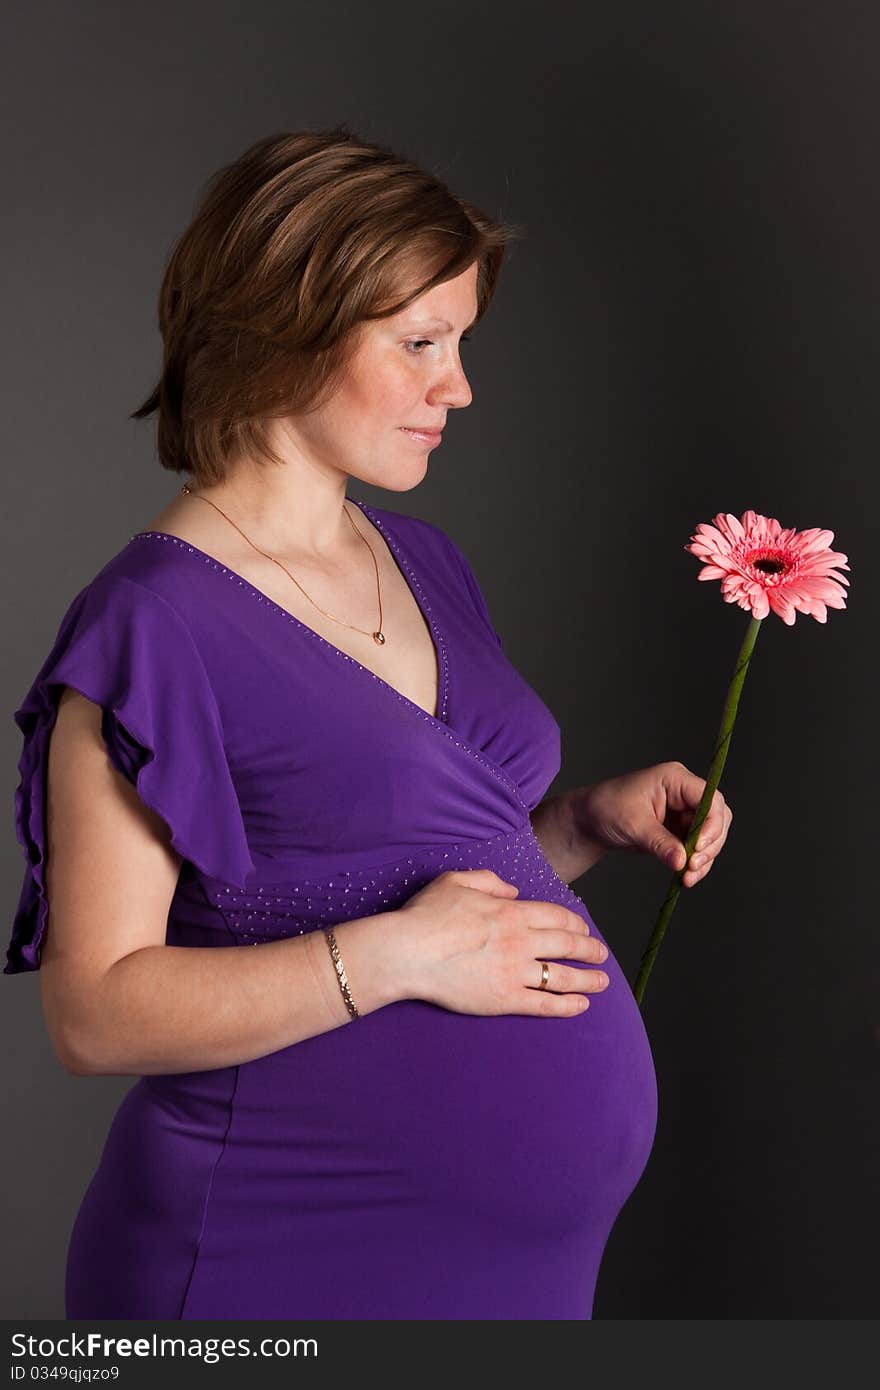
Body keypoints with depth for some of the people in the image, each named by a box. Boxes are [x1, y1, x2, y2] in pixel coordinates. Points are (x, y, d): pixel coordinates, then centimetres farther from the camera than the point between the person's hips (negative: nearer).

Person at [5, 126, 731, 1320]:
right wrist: (393, 957, -24)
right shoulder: (156, 623, -16)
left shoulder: (427, 564, 8)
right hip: (294, 1258, -7)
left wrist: (588, 822, 1)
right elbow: (97, 1012, -18)